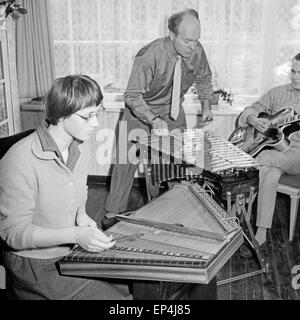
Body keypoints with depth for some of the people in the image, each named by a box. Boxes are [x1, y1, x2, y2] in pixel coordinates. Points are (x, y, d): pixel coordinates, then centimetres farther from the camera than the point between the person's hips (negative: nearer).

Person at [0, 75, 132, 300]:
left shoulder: (80, 148, 2)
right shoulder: (20, 161, -24)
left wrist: (81, 214, -5)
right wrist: (75, 234, -27)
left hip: (74, 251, 7)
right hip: (37, 264, -7)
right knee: (112, 296, -16)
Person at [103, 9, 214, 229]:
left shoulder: (197, 51, -15)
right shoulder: (150, 55, -31)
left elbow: (204, 79, 7)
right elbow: (132, 95, -32)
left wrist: (206, 105, -4)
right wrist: (154, 120, -44)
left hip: (173, 110, 4)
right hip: (142, 109, -4)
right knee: (128, 159, -4)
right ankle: (113, 212, 10)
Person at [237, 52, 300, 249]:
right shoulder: (278, 93, 11)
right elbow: (250, 111, 10)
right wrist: (254, 120, -13)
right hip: (274, 147, 3)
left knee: (264, 159, -32)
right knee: (271, 174, -31)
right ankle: (261, 233, -25)